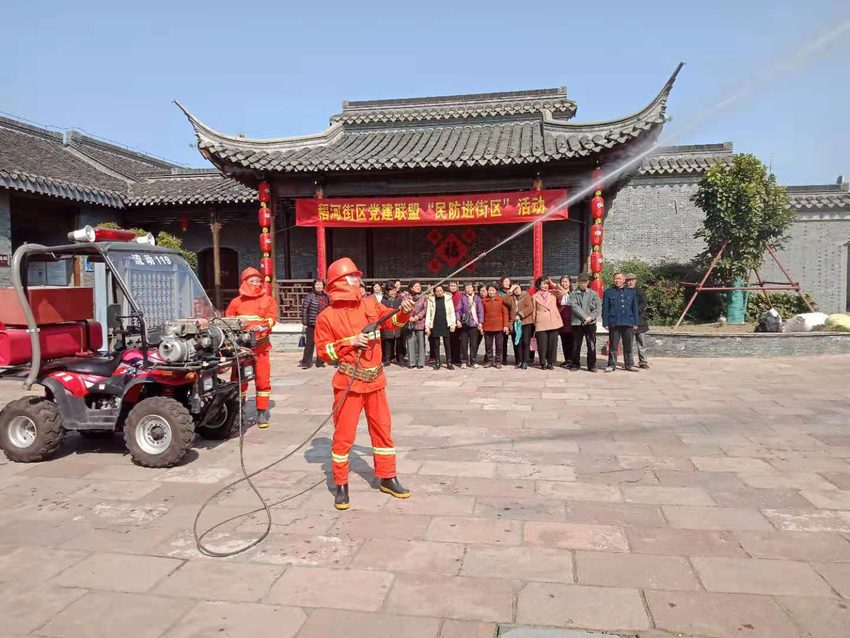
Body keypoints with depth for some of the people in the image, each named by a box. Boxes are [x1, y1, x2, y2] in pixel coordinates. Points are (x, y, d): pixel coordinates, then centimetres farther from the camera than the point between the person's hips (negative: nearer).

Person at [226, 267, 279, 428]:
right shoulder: (237, 302, 10)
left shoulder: (268, 300, 7)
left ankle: (262, 412, 10)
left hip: (260, 346, -1)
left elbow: (271, 317, -6)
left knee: (262, 379, 0)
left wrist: (263, 327, -24)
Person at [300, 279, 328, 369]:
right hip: (311, 324, -5)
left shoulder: (325, 296, 10)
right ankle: (306, 362, 3)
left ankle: (320, 362, 18)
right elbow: (304, 309, -7)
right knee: (310, 343, -3)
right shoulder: (310, 295, -5)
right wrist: (304, 323, -11)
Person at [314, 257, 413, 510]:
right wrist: (350, 342, -18)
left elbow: (391, 321, 7)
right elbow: (323, 351, -7)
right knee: (343, 435, 0)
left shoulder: (370, 304, 5)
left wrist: (404, 311, -13)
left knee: (383, 430, 12)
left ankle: (388, 478, 27)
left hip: (375, 380, 5)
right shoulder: (327, 316, -7)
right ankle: (341, 486, 16)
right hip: (348, 382, -4)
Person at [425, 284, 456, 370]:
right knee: (436, 345, 6)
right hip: (435, 326, 0)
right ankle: (437, 363, 13)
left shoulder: (448, 298, 1)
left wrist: (452, 324, -7)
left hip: (446, 325, 0)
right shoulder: (431, 300, 1)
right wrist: (427, 327, -2)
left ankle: (449, 363, 10)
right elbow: (428, 313, 2)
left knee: (447, 345, 4)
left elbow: (452, 312, 0)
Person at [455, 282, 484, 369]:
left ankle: (473, 361, 10)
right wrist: (458, 320, -9)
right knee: (463, 343, 2)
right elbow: (458, 309, 2)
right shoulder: (462, 298, 6)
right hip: (464, 323, 0)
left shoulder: (477, 298, 7)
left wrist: (480, 322, -1)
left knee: (474, 343, 1)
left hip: (474, 323, 0)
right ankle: (464, 361, 9)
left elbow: (480, 310, 6)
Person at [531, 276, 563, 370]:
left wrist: (552, 284, 5)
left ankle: (551, 363, 10)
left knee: (552, 343, 1)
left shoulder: (553, 293, 15)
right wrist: (534, 323, 6)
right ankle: (543, 363, 7)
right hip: (541, 324, -1)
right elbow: (534, 311, 12)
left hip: (553, 322, 1)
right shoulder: (535, 297, 11)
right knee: (542, 344, -3)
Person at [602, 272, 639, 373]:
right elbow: (605, 309, 3)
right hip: (614, 323, -2)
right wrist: (605, 323, -3)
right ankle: (612, 365, 9)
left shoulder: (631, 292, 10)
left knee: (628, 346, 9)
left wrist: (635, 323, 7)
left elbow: (634, 308, 12)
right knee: (613, 346, 2)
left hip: (628, 323, 2)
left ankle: (629, 364, 17)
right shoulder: (609, 292, 4)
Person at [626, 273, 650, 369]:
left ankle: (643, 362, 11)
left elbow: (643, 303, -3)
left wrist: (635, 311, -16)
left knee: (642, 342, 4)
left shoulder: (641, 290, 8)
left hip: (640, 319, 1)